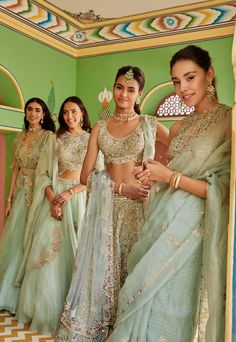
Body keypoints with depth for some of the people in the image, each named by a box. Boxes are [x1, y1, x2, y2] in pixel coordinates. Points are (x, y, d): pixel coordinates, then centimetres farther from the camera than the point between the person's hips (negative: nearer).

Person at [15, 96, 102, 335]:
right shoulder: (55, 141, 10)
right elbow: (43, 173, 3)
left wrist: (69, 193, -16)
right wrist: (52, 198, -13)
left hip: (79, 199, -1)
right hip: (55, 198, 2)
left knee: (73, 252, 0)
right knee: (48, 251, 1)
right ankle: (45, 310, 17)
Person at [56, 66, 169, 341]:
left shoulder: (150, 124, 6)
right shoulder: (100, 128, 10)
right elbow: (86, 176, 3)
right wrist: (121, 187, -9)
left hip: (139, 205, -1)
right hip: (107, 207, 2)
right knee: (102, 269, 5)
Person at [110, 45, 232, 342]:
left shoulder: (227, 120, -10)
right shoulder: (179, 127, 12)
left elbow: (224, 189, -17)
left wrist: (170, 176, -15)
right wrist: (152, 175, -2)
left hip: (192, 227, -6)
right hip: (163, 222, 6)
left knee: (169, 299, 5)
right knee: (150, 294, 14)